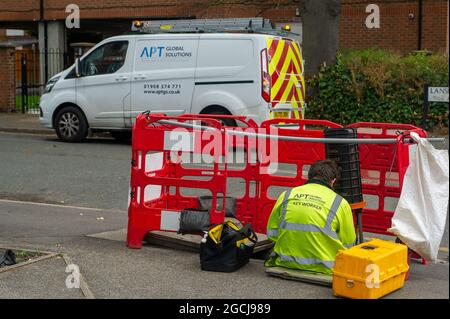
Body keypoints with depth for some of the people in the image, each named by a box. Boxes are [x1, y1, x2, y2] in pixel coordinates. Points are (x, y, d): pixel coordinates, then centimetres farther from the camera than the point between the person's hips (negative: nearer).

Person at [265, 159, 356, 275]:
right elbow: (348, 245, 4)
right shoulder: (340, 203, -2)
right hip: (322, 268, -3)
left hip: (286, 263, 3)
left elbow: (271, 233, 10)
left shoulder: (287, 195, 5)